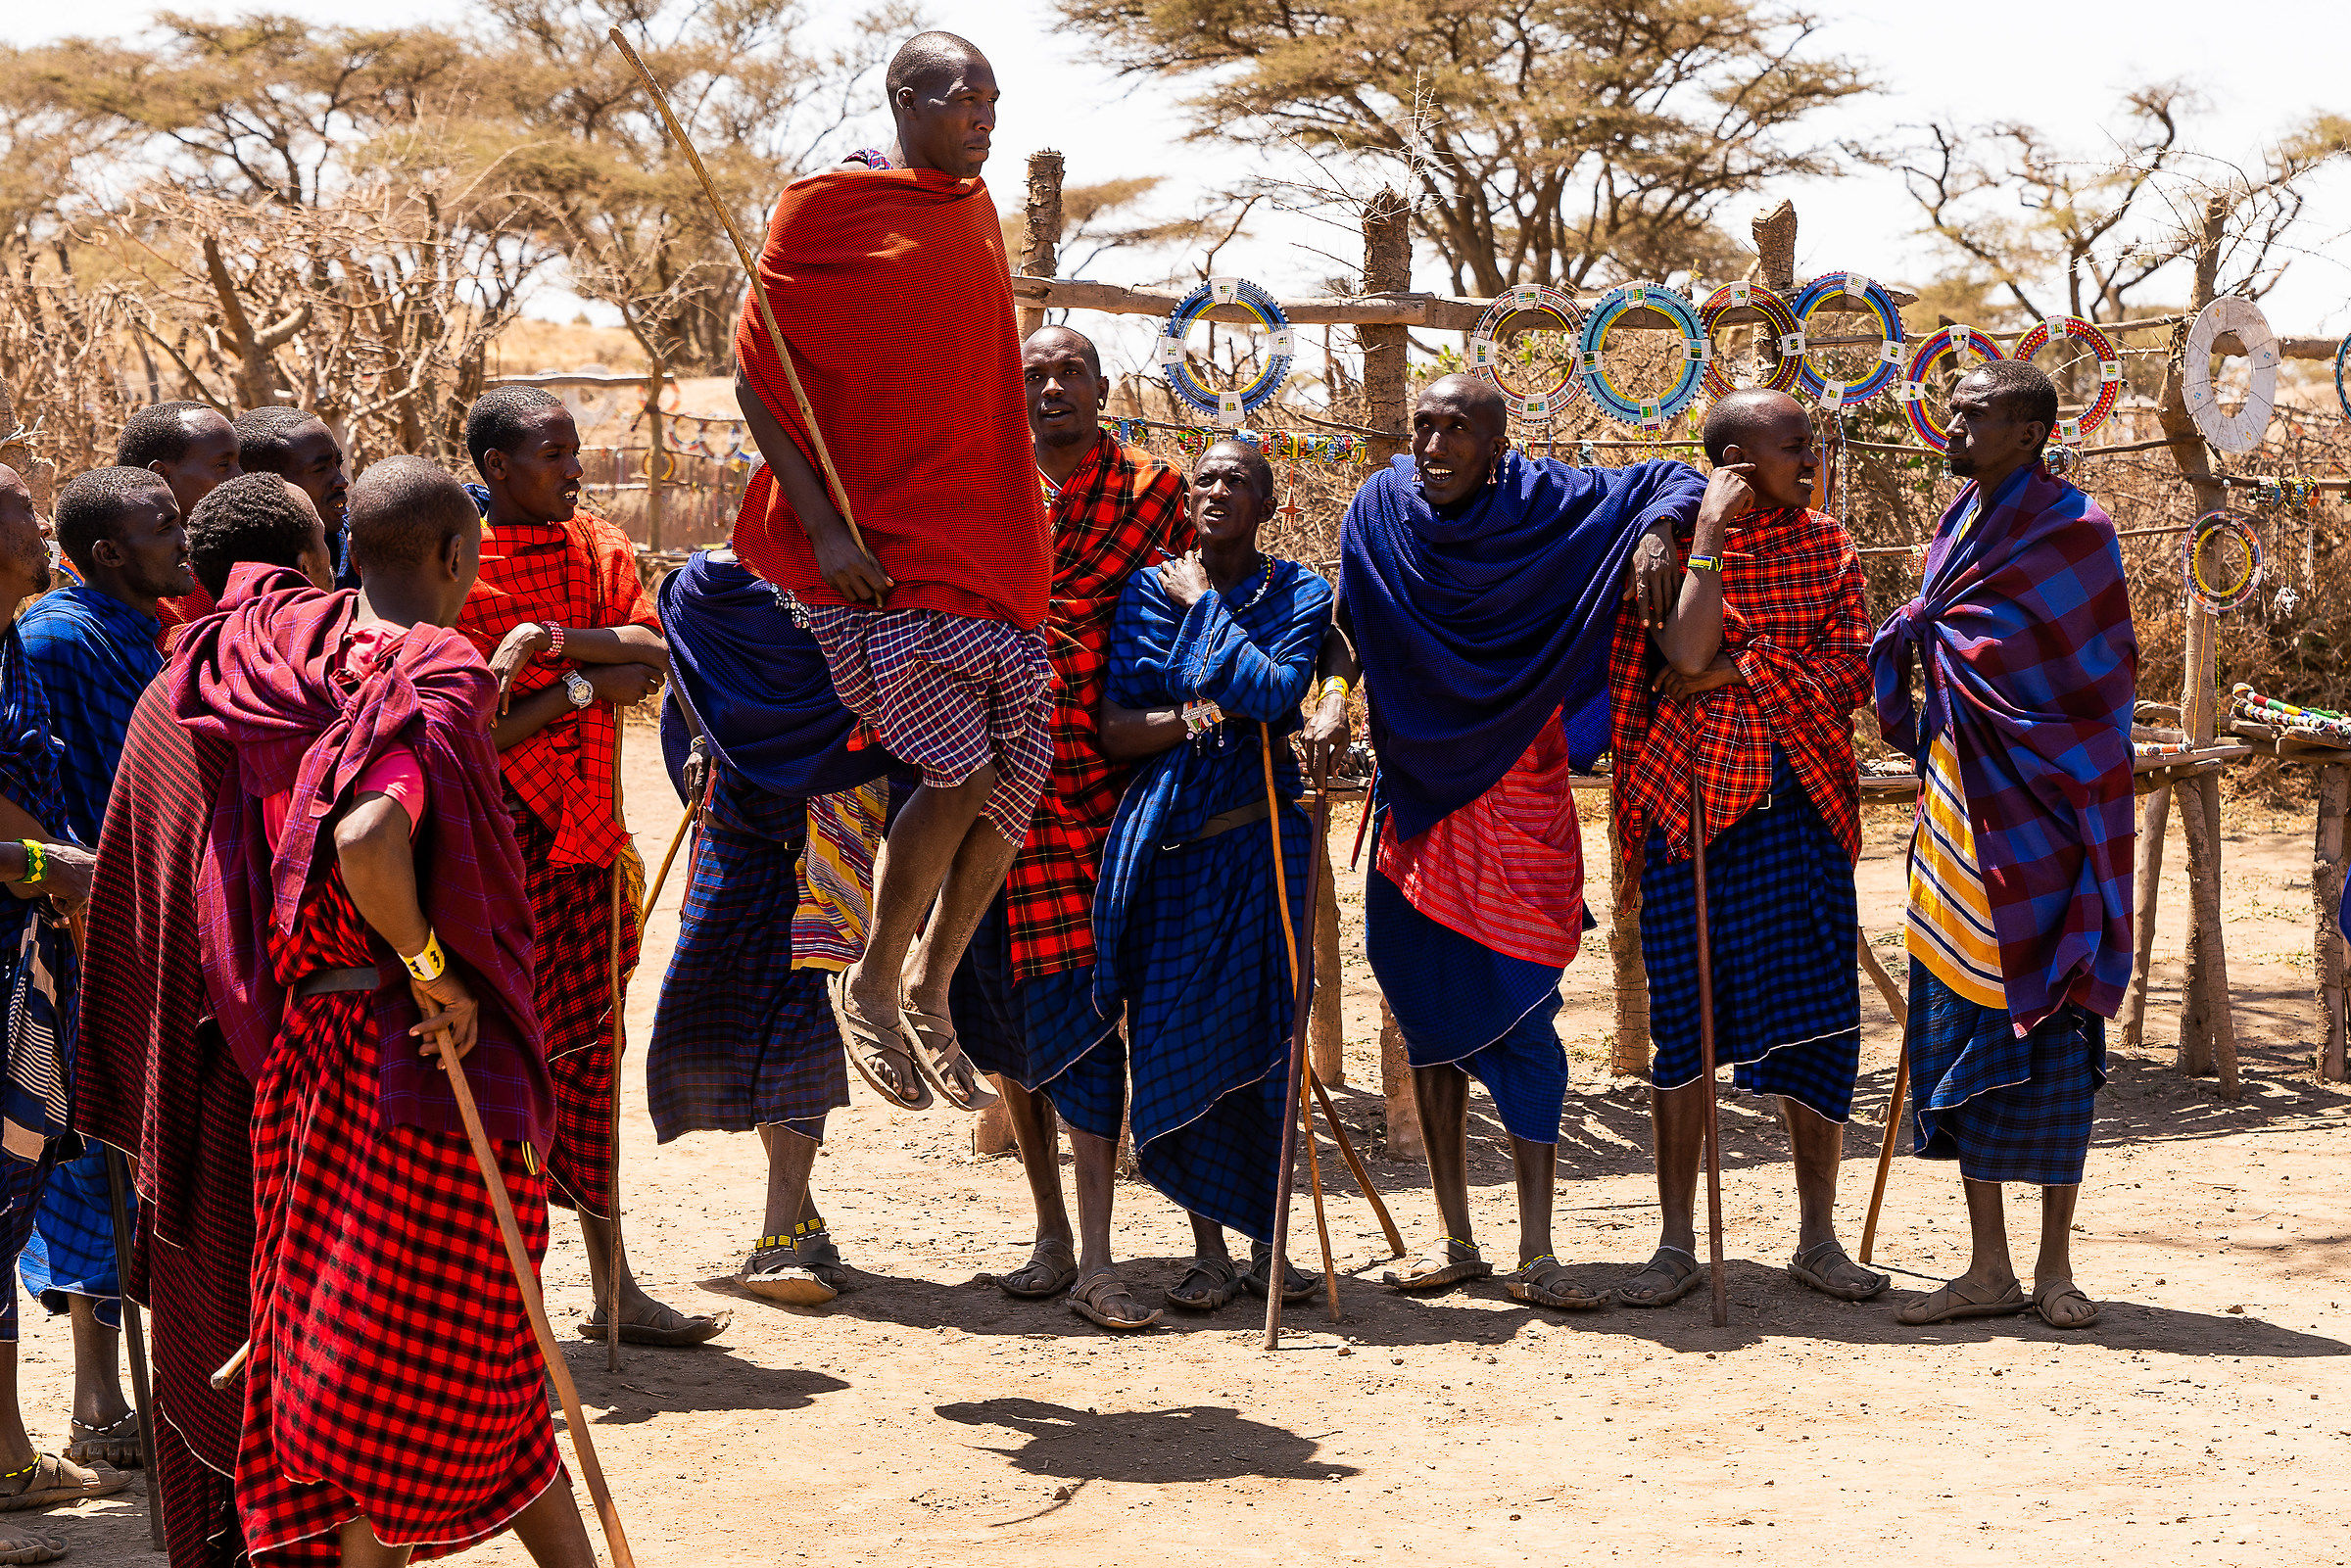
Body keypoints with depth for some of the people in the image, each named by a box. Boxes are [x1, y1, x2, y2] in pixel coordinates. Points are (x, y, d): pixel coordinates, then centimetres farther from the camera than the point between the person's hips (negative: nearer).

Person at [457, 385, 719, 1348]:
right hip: (502, 836, -6)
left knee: (588, 1051, 11)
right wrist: (588, 686, -14)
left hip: (590, 833, 6)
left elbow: (652, 651, -6)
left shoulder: (598, 548, 11)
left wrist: (557, 635, -20)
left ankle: (612, 1285, 17)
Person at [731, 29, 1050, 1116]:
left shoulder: (975, 209, 15)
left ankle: (931, 993, 19)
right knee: (958, 765, -15)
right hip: (876, 543, -7)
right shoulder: (828, 207, -6)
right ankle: (872, 984, 7)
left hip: (988, 538, 7)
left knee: (1016, 769, 1)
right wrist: (824, 528, -15)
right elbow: (755, 376, -7)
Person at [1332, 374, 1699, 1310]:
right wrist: (1333, 703, -8)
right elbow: (1348, 633, 10)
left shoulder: (1545, 503, -5)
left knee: (1522, 1016, -8)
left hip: (1519, 807, -3)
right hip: (1419, 800, 3)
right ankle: (1455, 1240, 17)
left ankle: (1535, 1254, -4)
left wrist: (1656, 532, -18)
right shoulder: (1382, 508, 1)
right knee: (1428, 1015, 7)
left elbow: (1674, 483, 3)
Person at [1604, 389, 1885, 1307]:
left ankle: (1817, 1239, 14)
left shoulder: (1827, 547, 8)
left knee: (1817, 1026, 2)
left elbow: (1853, 673, -3)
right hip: (1690, 816, -3)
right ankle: (1679, 1246, 10)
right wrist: (1711, 532, -14)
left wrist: (1735, 669, -11)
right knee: (1682, 1027, 1)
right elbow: (1687, 654, -18)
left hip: (1801, 815, 3)